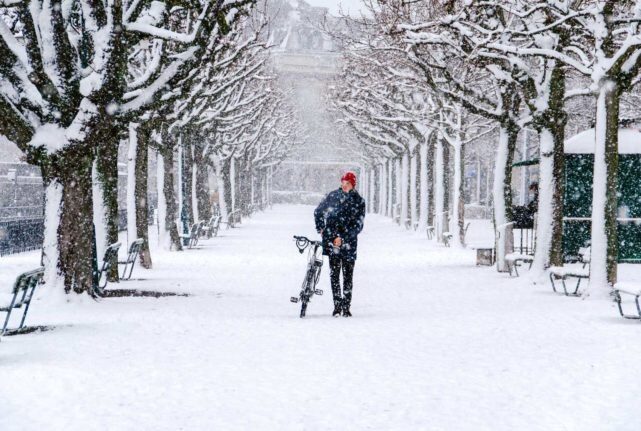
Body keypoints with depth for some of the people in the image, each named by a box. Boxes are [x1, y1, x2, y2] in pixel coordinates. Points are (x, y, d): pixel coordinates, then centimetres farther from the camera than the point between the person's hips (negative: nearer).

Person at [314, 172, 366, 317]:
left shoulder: (359, 201, 0)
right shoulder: (333, 195, 6)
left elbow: (358, 226, -7)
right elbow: (318, 212, 20)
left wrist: (343, 238, -15)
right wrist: (321, 229, 11)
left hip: (348, 241, -1)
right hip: (332, 239, 1)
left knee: (348, 275, 2)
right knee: (334, 273, -5)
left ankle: (346, 307, 9)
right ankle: (337, 305, 0)